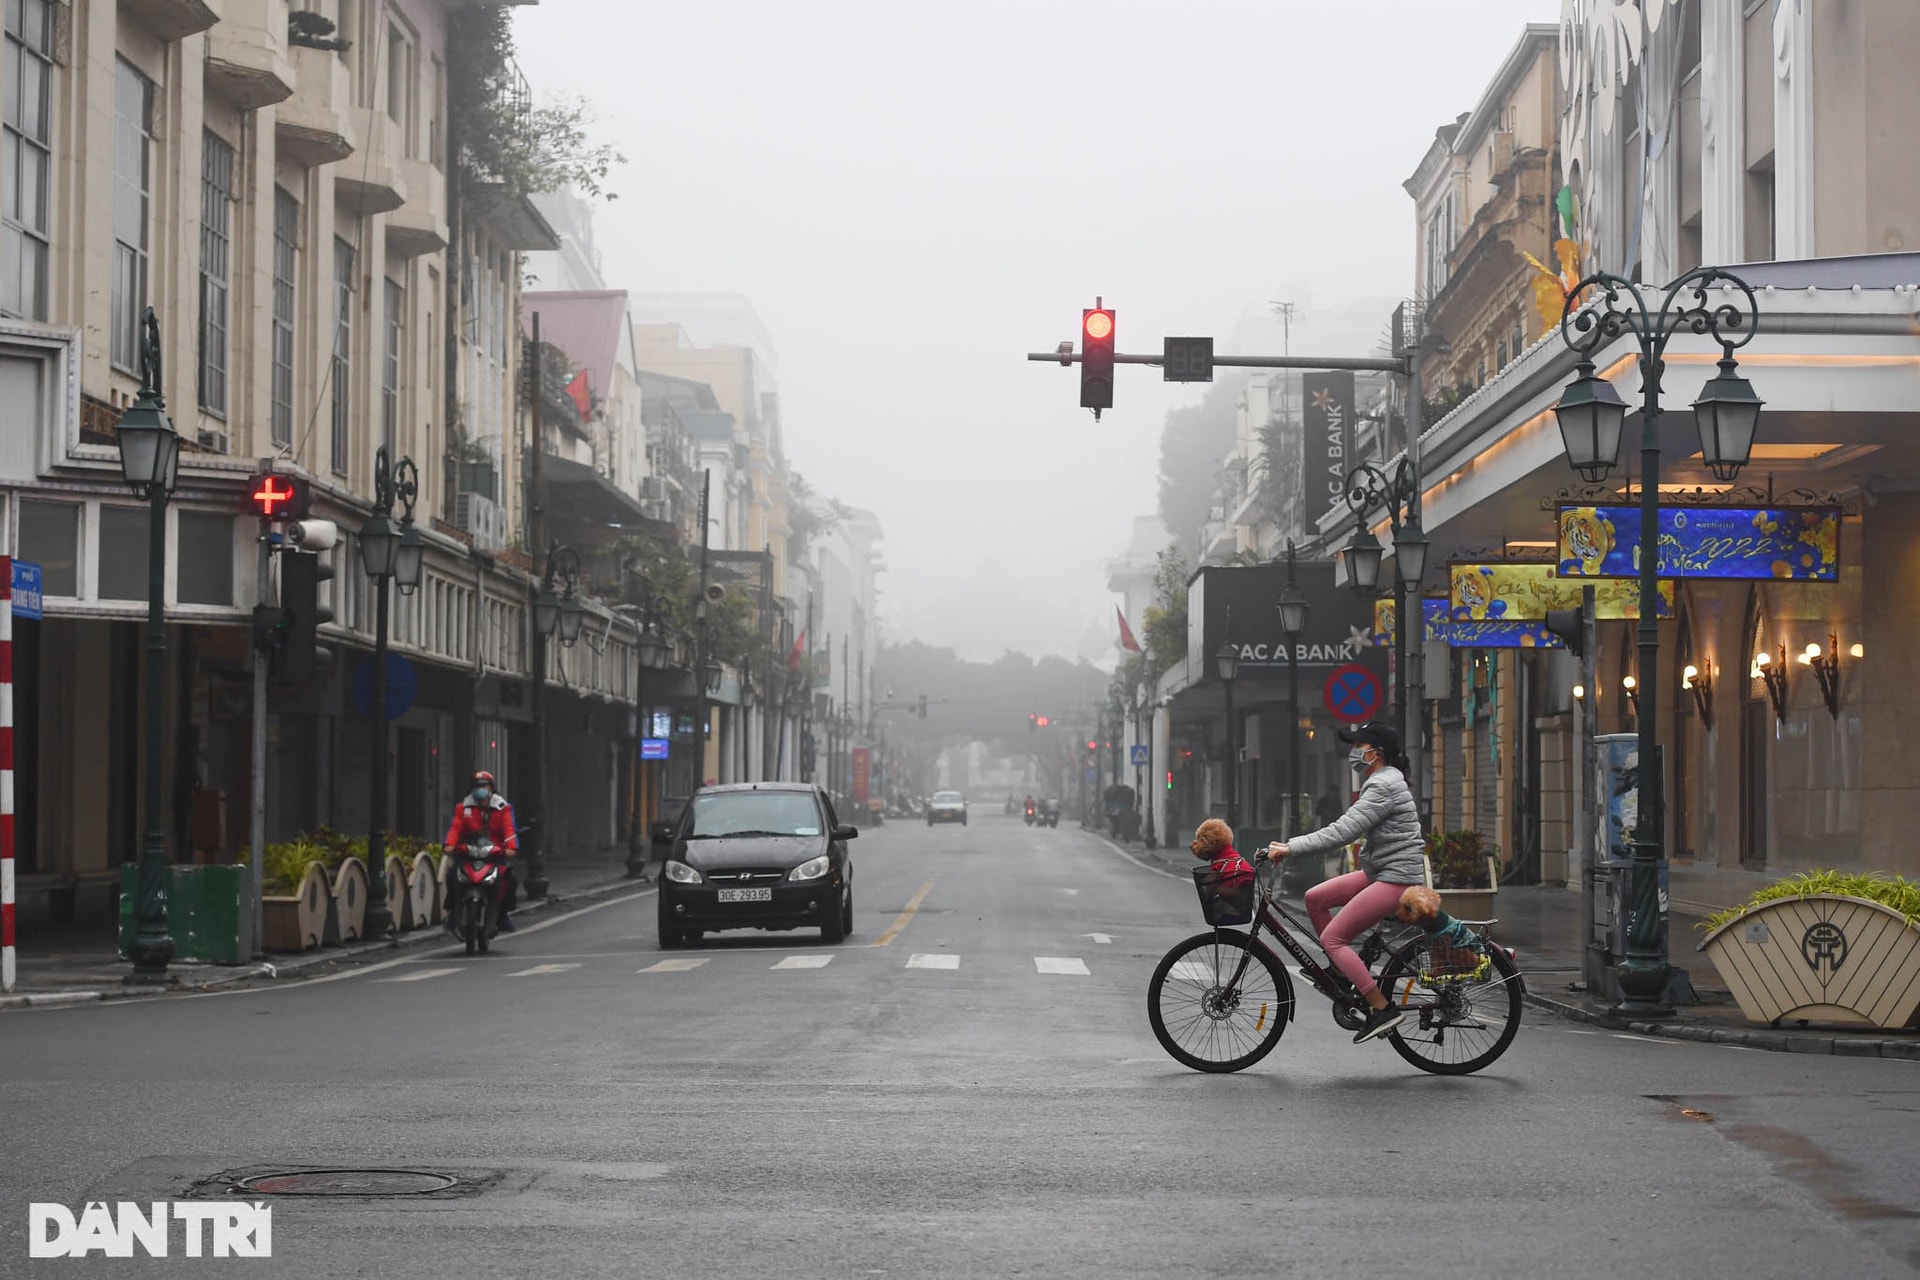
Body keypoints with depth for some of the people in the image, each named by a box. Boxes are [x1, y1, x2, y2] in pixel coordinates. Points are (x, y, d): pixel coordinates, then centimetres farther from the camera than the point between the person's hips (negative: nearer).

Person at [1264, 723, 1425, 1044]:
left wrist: (1291, 848, -23)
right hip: (1380, 872, 10)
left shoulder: (1383, 787, -18)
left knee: (1331, 938, -12)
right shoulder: (1379, 781, 16)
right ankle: (1345, 972, 15)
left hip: (1397, 877, -10)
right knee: (1315, 898, 10)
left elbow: (1341, 832, -24)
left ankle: (1383, 1010, -13)